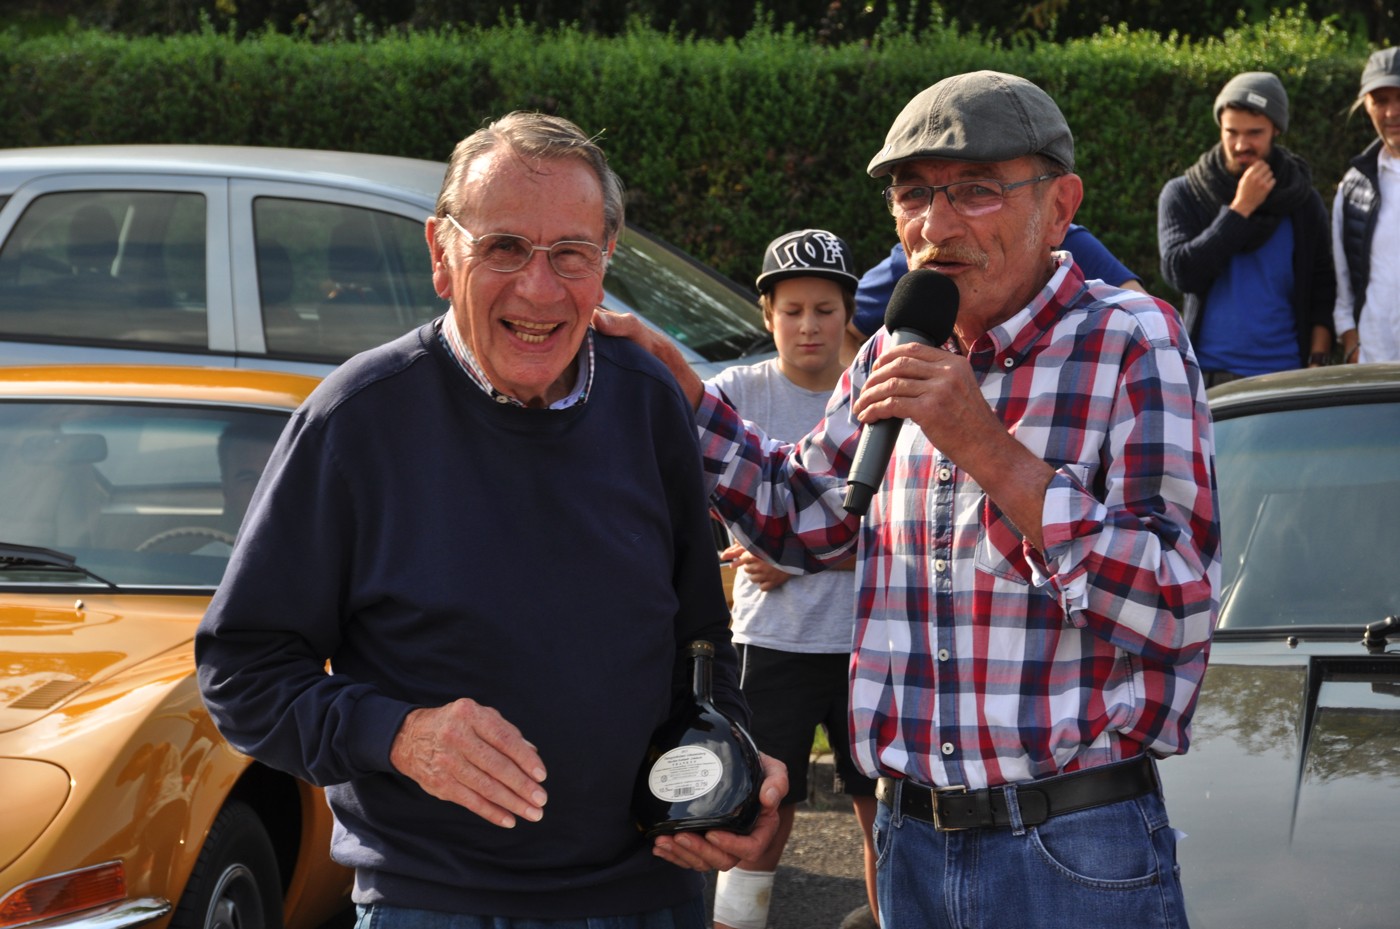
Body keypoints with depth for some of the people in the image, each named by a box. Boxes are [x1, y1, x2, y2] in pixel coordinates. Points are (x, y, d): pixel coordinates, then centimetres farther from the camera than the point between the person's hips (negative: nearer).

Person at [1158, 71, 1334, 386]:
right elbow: (1181, 273, -10)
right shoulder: (1182, 195, 3)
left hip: (1284, 373, 1)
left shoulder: (1303, 201, 8)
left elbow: (1323, 290, 8)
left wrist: (1318, 360, -4)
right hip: (1208, 375, -1)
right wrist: (1240, 208, -11)